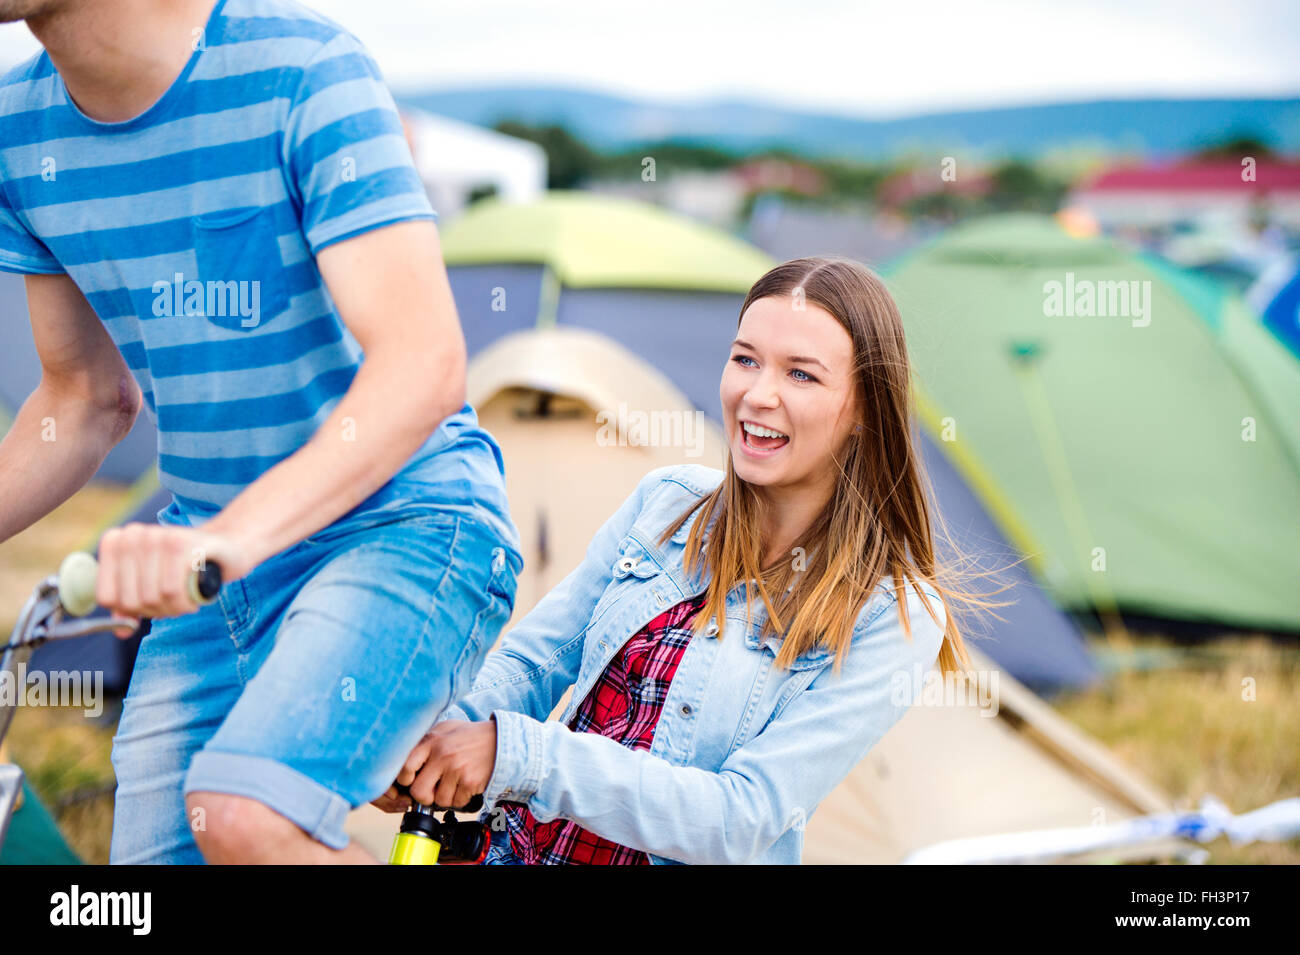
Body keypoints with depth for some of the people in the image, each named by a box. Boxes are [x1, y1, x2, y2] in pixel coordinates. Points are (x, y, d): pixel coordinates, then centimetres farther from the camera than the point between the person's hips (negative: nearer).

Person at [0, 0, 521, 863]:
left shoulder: (306, 69, -18)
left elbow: (423, 367, -29)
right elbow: (86, 401, 13)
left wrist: (231, 534, -42)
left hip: (402, 519, -6)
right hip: (214, 556, 7)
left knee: (244, 815, -28)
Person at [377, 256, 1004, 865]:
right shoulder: (665, 502, 6)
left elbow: (744, 819, -16)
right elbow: (531, 663, 8)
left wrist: (516, 754, -23)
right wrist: (432, 734, -13)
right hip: (517, 845, 4)